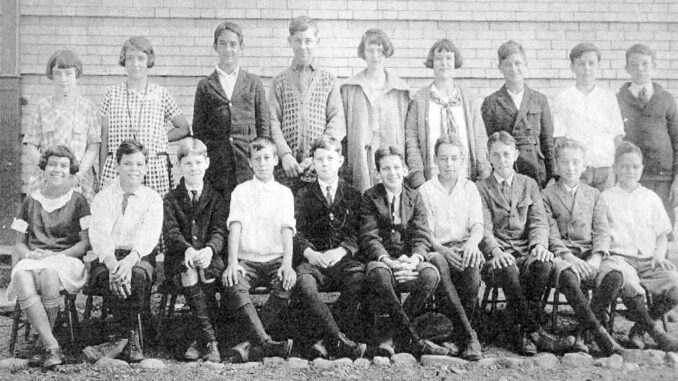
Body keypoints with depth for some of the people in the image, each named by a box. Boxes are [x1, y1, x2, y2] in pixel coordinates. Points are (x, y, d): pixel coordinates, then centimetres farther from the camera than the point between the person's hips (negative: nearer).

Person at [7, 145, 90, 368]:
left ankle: (43, 345, -23)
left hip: (67, 259, -2)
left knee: (48, 273, -38)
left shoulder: (77, 201, 10)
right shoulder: (31, 201, 19)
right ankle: (52, 347, -37)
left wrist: (57, 256, -10)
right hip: (33, 260, 2)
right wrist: (28, 253, -4)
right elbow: (18, 243, 19)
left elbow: (86, 242, 3)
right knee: (22, 277, -34)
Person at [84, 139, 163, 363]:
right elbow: (99, 234, -7)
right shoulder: (103, 198, 9)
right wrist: (113, 263, -28)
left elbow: (149, 235, -8)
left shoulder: (153, 199, 9)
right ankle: (132, 339, -30)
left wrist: (130, 260, -29)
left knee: (137, 275, -35)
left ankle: (122, 338, -27)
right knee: (108, 275, -34)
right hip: (107, 258, 0)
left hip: (139, 258, 0)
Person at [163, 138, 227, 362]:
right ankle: (210, 339, -36)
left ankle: (198, 339, -26)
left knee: (206, 268, -34)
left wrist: (209, 249, -28)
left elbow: (219, 232, -3)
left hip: (210, 258, 0)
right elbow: (171, 231, -6)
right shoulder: (171, 199, 11)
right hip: (180, 258, 0)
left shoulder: (215, 198, 12)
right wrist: (188, 249, -29)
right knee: (188, 267, -34)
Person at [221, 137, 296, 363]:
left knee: (288, 282, -33)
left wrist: (287, 263, -20)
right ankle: (265, 342, -38)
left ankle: (249, 343, -28)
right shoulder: (241, 191, 12)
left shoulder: (284, 193, 12)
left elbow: (287, 230, -2)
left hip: (275, 260, 0)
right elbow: (235, 228, -2)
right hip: (247, 260, 0)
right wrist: (232, 263, -18)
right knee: (232, 284, -33)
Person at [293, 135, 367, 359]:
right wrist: (309, 252, -14)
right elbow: (296, 232, 7)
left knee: (359, 280, -34)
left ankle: (325, 341, -30)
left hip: (345, 259, 0)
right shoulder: (304, 195, 17)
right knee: (303, 283, -34)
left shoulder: (352, 195, 17)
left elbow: (358, 233, 6)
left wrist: (341, 250, -14)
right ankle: (338, 341, -35)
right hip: (313, 260, 0)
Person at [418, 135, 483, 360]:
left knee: (472, 262, -36)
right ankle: (468, 336, -38)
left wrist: (472, 242, -19)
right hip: (438, 249, -1)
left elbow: (477, 225, 6)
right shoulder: (425, 191, 11)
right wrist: (442, 250, -19)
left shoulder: (470, 188, 17)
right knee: (439, 265, -38)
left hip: (464, 247, 1)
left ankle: (459, 333, -22)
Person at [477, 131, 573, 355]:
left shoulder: (529, 185, 20)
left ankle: (527, 333, -29)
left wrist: (539, 245, -15)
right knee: (507, 269, -37)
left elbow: (539, 221, 8)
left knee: (543, 264, -33)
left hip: (527, 253, 2)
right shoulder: (481, 188, 12)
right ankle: (536, 333, -36)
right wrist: (496, 251, -24)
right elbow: (483, 228, -2)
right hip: (499, 258, -2)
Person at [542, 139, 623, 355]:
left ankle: (582, 334, -19)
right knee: (569, 278, -38)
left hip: (589, 254, 3)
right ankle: (599, 334, -35)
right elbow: (551, 234, 0)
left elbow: (602, 231, 9)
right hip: (561, 254, -3)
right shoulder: (547, 195, 11)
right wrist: (568, 256, -18)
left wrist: (596, 258, -11)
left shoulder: (593, 195, 20)